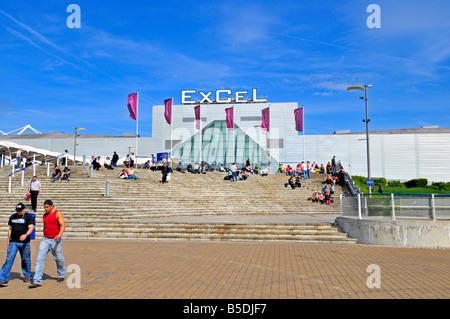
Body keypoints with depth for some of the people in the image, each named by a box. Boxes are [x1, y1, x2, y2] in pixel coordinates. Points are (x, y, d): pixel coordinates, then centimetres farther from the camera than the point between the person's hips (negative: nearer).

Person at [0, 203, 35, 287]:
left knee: (26, 260, 6)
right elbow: (10, 229, 22)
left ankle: (27, 276, 25)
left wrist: (26, 235, -31)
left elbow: (31, 228, -13)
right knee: (9, 259, -6)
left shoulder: (29, 217, -2)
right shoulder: (12, 216, 13)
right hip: (13, 242, 3)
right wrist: (8, 239, 20)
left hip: (24, 242, -3)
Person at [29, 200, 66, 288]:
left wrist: (59, 235, -32)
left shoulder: (58, 214, -8)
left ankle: (61, 275, 34)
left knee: (59, 259, 9)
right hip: (45, 239, 5)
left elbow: (63, 226, -16)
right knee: (39, 259, -8)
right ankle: (37, 281, -8)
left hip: (55, 240, -5)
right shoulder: (44, 215, 11)